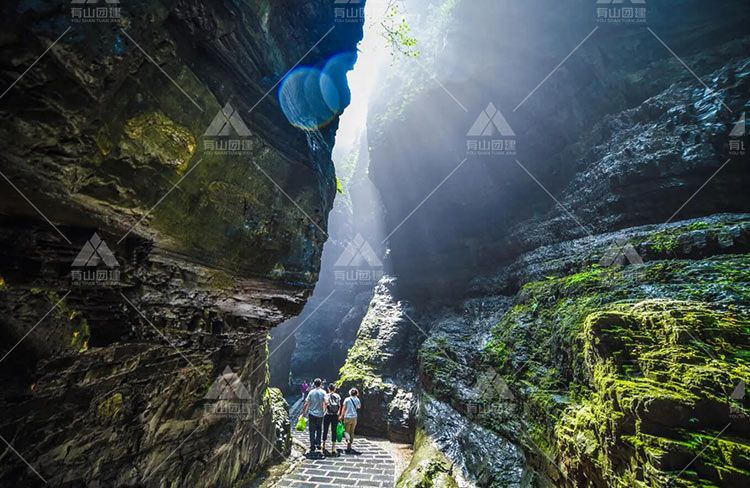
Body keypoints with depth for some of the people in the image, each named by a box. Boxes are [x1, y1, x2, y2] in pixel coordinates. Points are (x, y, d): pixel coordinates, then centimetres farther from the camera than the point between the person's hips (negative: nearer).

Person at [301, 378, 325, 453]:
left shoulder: (311, 392, -2)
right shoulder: (323, 392, -4)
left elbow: (306, 404, -4)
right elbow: (325, 402, -14)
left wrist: (303, 412, 5)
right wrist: (325, 411, 0)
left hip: (312, 414, 0)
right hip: (320, 414, 0)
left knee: (312, 431, 6)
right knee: (319, 429, 20)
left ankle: (313, 448, 5)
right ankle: (318, 444, 14)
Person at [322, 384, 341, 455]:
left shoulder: (327, 395, -5)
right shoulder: (338, 396, 3)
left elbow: (326, 402, -21)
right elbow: (340, 406, 3)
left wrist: (325, 408, -3)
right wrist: (338, 413, 12)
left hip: (328, 415, -2)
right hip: (335, 416, 2)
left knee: (325, 431, 16)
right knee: (334, 431, 7)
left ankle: (324, 446, 28)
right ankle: (333, 449, 3)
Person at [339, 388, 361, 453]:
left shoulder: (347, 400, -7)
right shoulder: (357, 400, 1)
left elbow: (344, 409, -9)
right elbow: (359, 407, 20)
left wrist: (341, 416, -1)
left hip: (347, 417, -3)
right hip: (354, 417, 3)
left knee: (346, 431, 5)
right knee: (352, 432, 14)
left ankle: (348, 441, -22)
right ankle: (349, 446, 18)